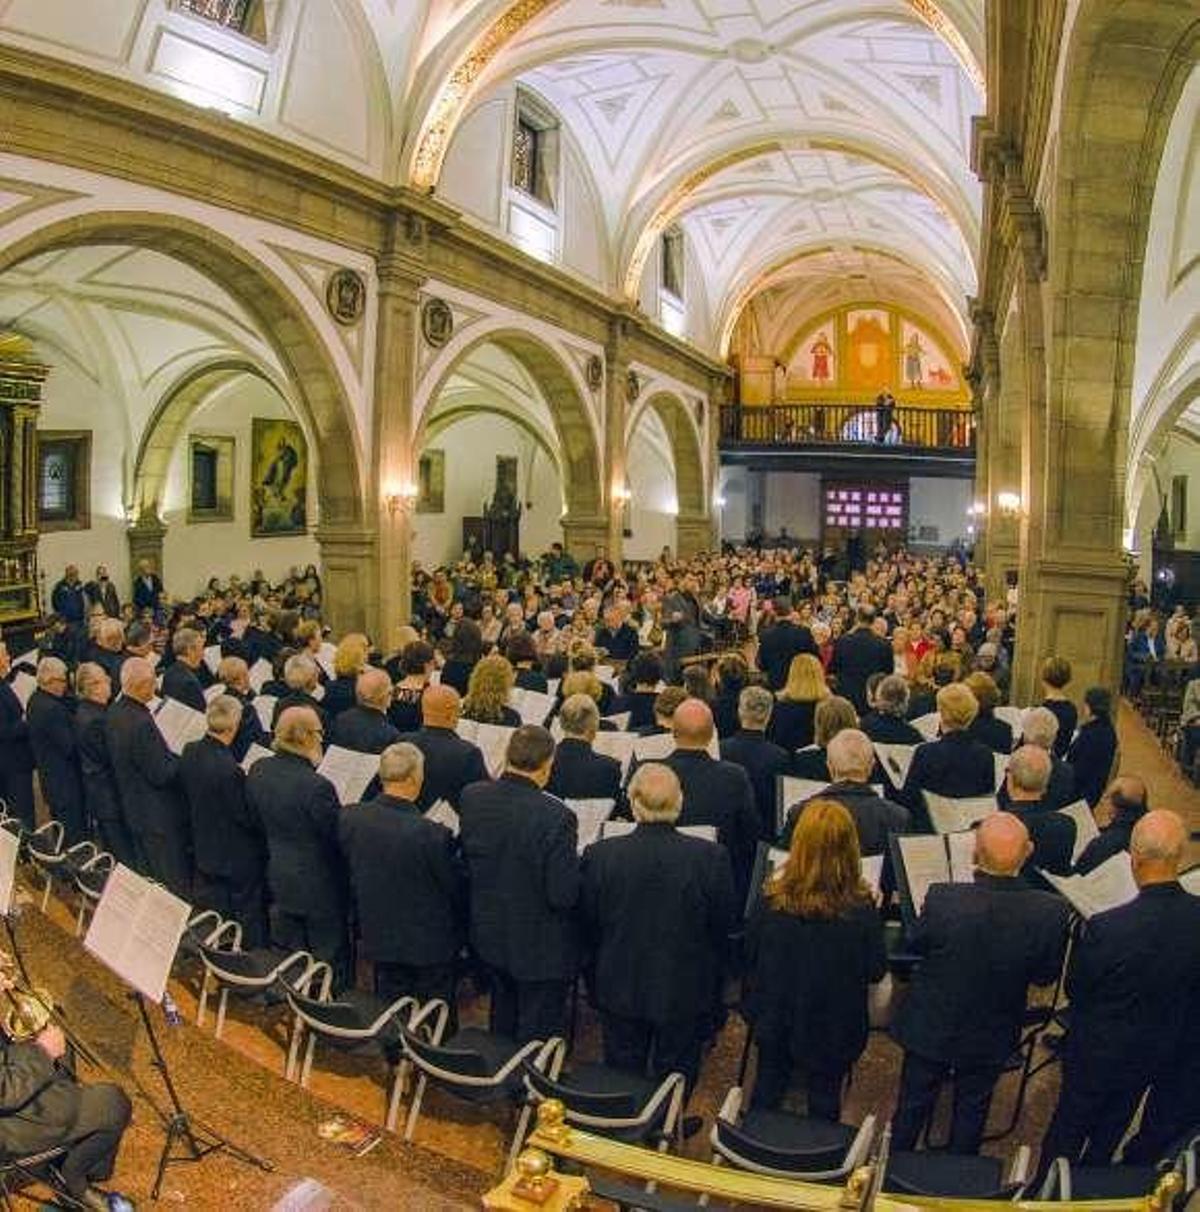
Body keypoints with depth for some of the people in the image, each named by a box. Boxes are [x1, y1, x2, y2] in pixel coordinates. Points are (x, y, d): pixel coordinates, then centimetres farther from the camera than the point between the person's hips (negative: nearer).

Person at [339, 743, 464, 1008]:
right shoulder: (432, 835, -30)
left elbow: (350, 875, 1)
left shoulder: (349, 819, -14)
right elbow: (457, 888, -16)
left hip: (378, 937, 5)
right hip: (430, 943, -5)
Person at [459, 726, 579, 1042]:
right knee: (537, 1037, 15)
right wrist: (573, 859, -6)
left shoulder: (471, 797, -12)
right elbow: (564, 895, -24)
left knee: (502, 1022, 29)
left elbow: (465, 859, 3)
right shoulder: (556, 816, -29)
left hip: (488, 935, 6)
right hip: (540, 948, -6)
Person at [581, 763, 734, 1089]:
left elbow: (589, 925, -4)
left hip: (620, 990, 1)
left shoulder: (600, 855, -18)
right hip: (685, 993, -1)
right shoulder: (712, 858, -20)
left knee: (622, 1078, 21)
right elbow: (723, 928, -8)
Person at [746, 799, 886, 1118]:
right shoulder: (860, 910, -26)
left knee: (768, 1090, 24)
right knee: (824, 1097, 21)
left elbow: (751, 953, -6)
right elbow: (875, 972, -11)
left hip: (774, 1019, 2)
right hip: (834, 1026, -1)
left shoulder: (772, 899, -22)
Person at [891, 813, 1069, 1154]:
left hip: (929, 1029, -1)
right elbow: (1046, 975, -10)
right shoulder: (1051, 911, -28)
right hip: (991, 1039, 1)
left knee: (913, 1106, 24)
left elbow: (915, 945, -13)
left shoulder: (943, 899, -34)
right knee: (971, 1111, 27)